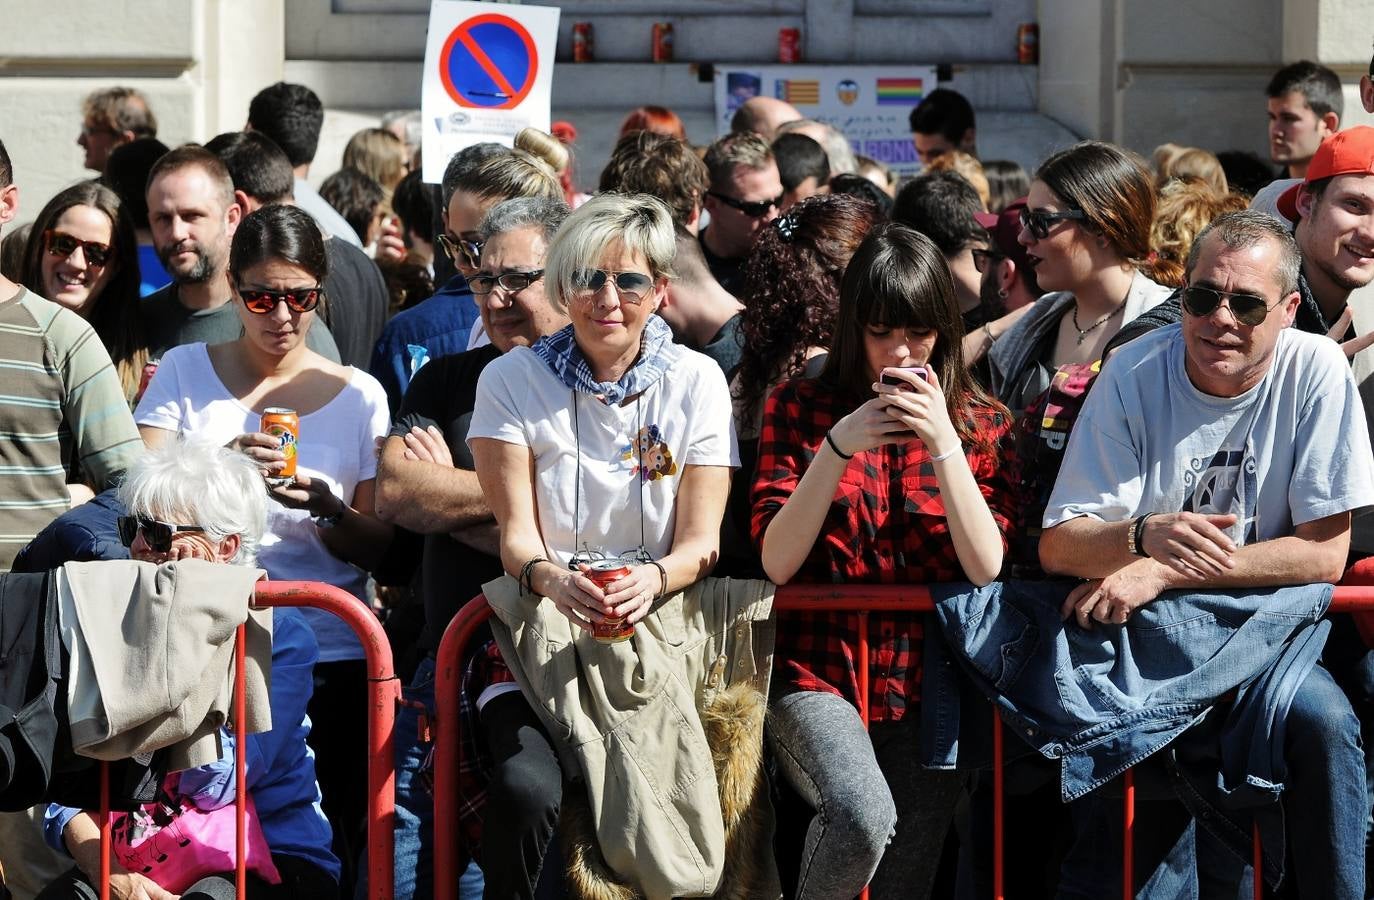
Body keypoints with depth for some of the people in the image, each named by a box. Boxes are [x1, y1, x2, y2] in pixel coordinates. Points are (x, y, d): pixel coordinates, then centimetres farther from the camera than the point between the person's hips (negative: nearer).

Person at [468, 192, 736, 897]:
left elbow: (701, 542, 0)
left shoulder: (696, 382, 5)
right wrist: (551, 578, -27)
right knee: (531, 791, -31)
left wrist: (656, 577, -24)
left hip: (659, 632, 1)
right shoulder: (513, 382, 3)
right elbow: (517, 534, -2)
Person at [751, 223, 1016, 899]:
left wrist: (943, 441, -15)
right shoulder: (799, 408, 4)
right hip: (821, 672, -2)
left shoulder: (982, 423, 7)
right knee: (862, 817, -32)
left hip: (929, 686, 2)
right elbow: (777, 562, -5)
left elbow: (986, 566, -5)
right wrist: (838, 446, -17)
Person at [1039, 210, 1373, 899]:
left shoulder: (1314, 371, -7)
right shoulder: (1135, 373, -7)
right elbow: (1056, 548, -8)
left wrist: (1159, 574, -18)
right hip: (1143, 636, -1)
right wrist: (1145, 537, -31)